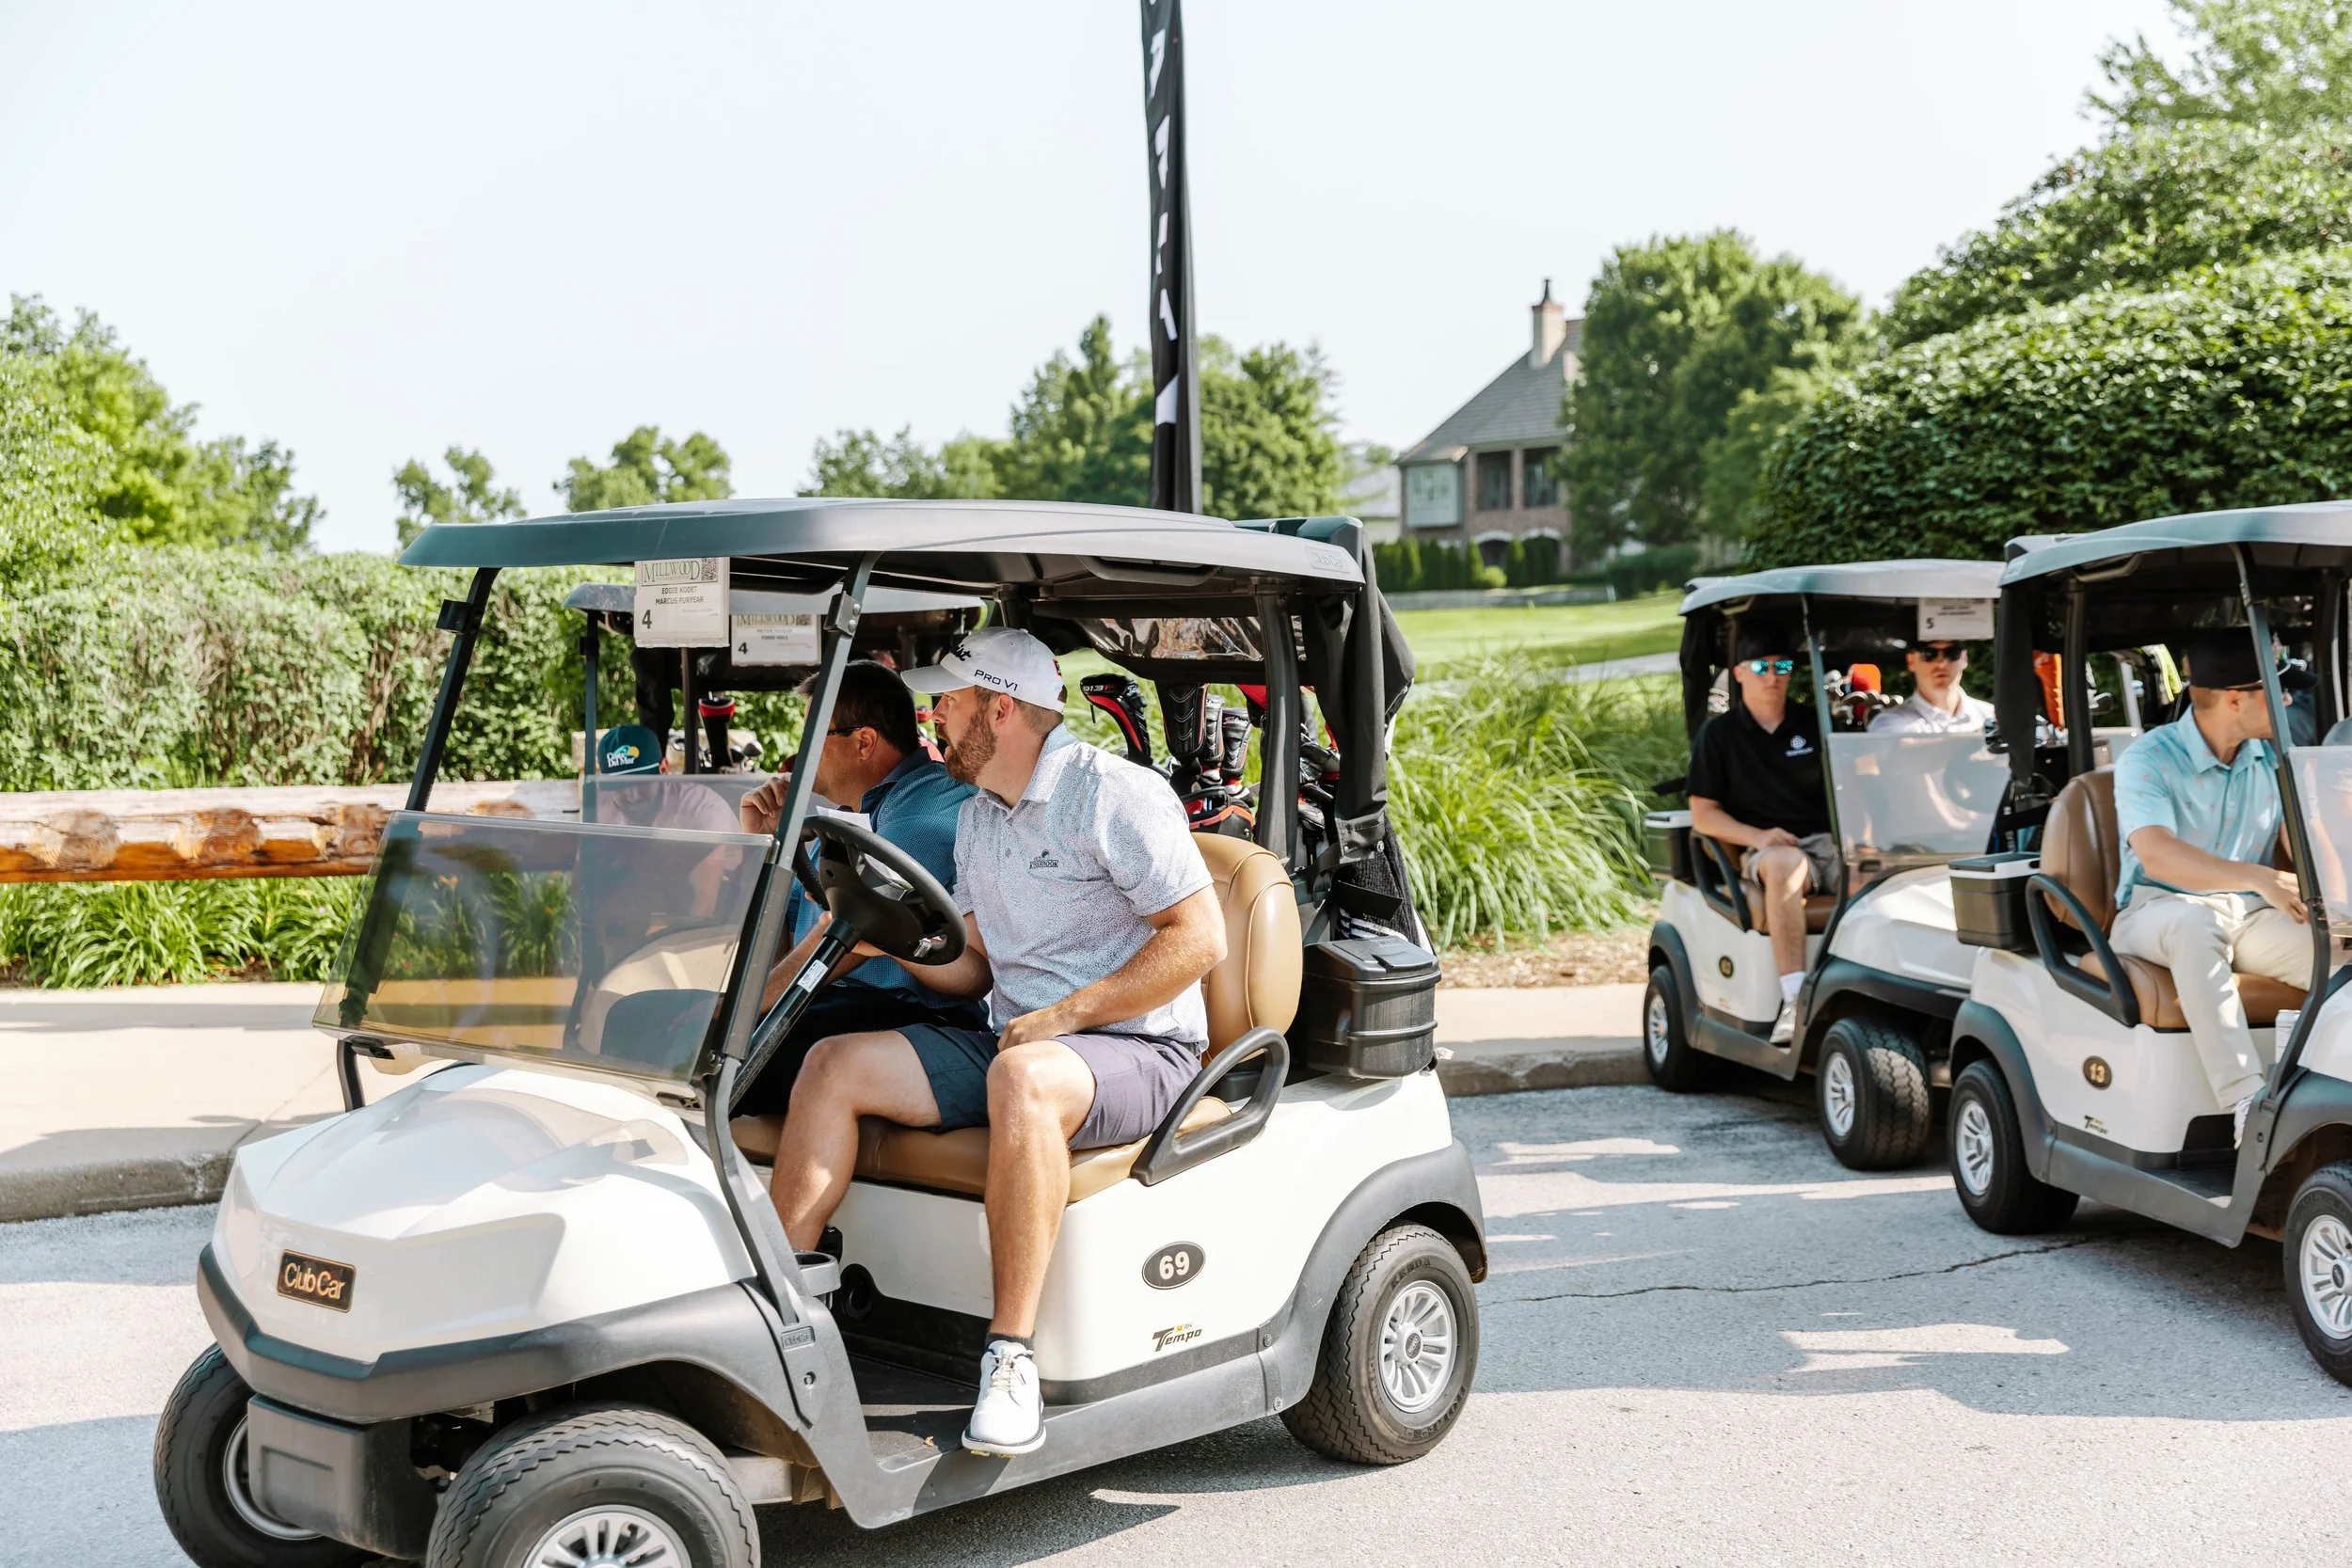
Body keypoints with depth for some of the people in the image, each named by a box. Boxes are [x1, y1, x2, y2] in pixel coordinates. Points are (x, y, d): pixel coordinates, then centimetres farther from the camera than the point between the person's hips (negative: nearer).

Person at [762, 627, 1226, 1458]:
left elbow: (1200, 938, -16)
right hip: (1014, 1039, 8)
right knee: (836, 1064, -9)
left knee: (1023, 1080, -40)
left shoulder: (1115, 794, -10)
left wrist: (1064, 1015, -19)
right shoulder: (976, 819, 16)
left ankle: (1011, 1358, -35)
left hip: (1138, 1052, -8)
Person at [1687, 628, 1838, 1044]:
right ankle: (1794, 1002, -45)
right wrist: (1757, 836, -13)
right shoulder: (1718, 734, 9)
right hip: (1765, 850, -3)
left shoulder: (1814, 726, 18)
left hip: (1827, 840, 3)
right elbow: (1702, 815, 4)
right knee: (1784, 864, -40)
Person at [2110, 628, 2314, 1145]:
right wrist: (2258, 878, -42)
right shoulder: (2147, 762, -11)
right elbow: (2158, 855, -27)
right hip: (2156, 912, -5)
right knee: (2195, 923, -40)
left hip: (2251, 915, 5)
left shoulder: (2272, 759, 9)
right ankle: (2246, 1100, -44)